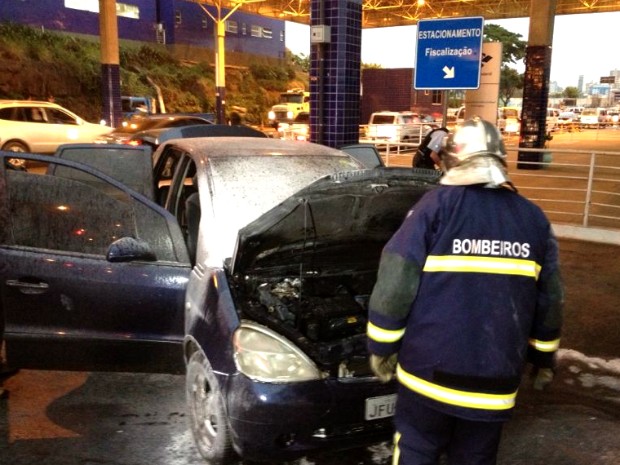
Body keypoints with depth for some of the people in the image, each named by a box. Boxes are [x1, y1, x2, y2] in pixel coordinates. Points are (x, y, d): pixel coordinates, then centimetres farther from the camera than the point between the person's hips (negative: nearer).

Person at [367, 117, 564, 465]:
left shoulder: (437, 205, -10)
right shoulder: (533, 218, 4)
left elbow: (395, 283, -13)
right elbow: (550, 298, 9)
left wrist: (381, 347, -1)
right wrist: (544, 358, 22)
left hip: (431, 368, -3)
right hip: (496, 377, 4)